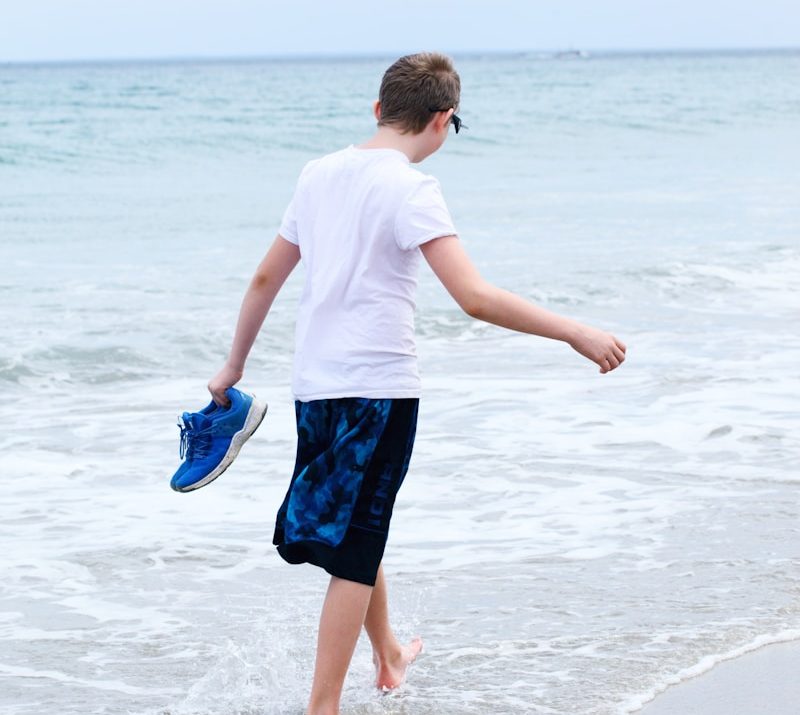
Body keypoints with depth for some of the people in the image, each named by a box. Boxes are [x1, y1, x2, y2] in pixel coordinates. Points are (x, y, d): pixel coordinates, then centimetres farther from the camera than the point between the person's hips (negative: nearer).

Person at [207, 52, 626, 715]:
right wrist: (575, 333, -19)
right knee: (355, 552, 0)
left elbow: (265, 278, 16)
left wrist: (235, 364, 27)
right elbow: (476, 297, -24)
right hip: (378, 388, -7)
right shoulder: (409, 188, -15)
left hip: (314, 386, 7)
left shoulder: (320, 173, 8)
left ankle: (388, 654, 44)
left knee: (358, 530, 24)